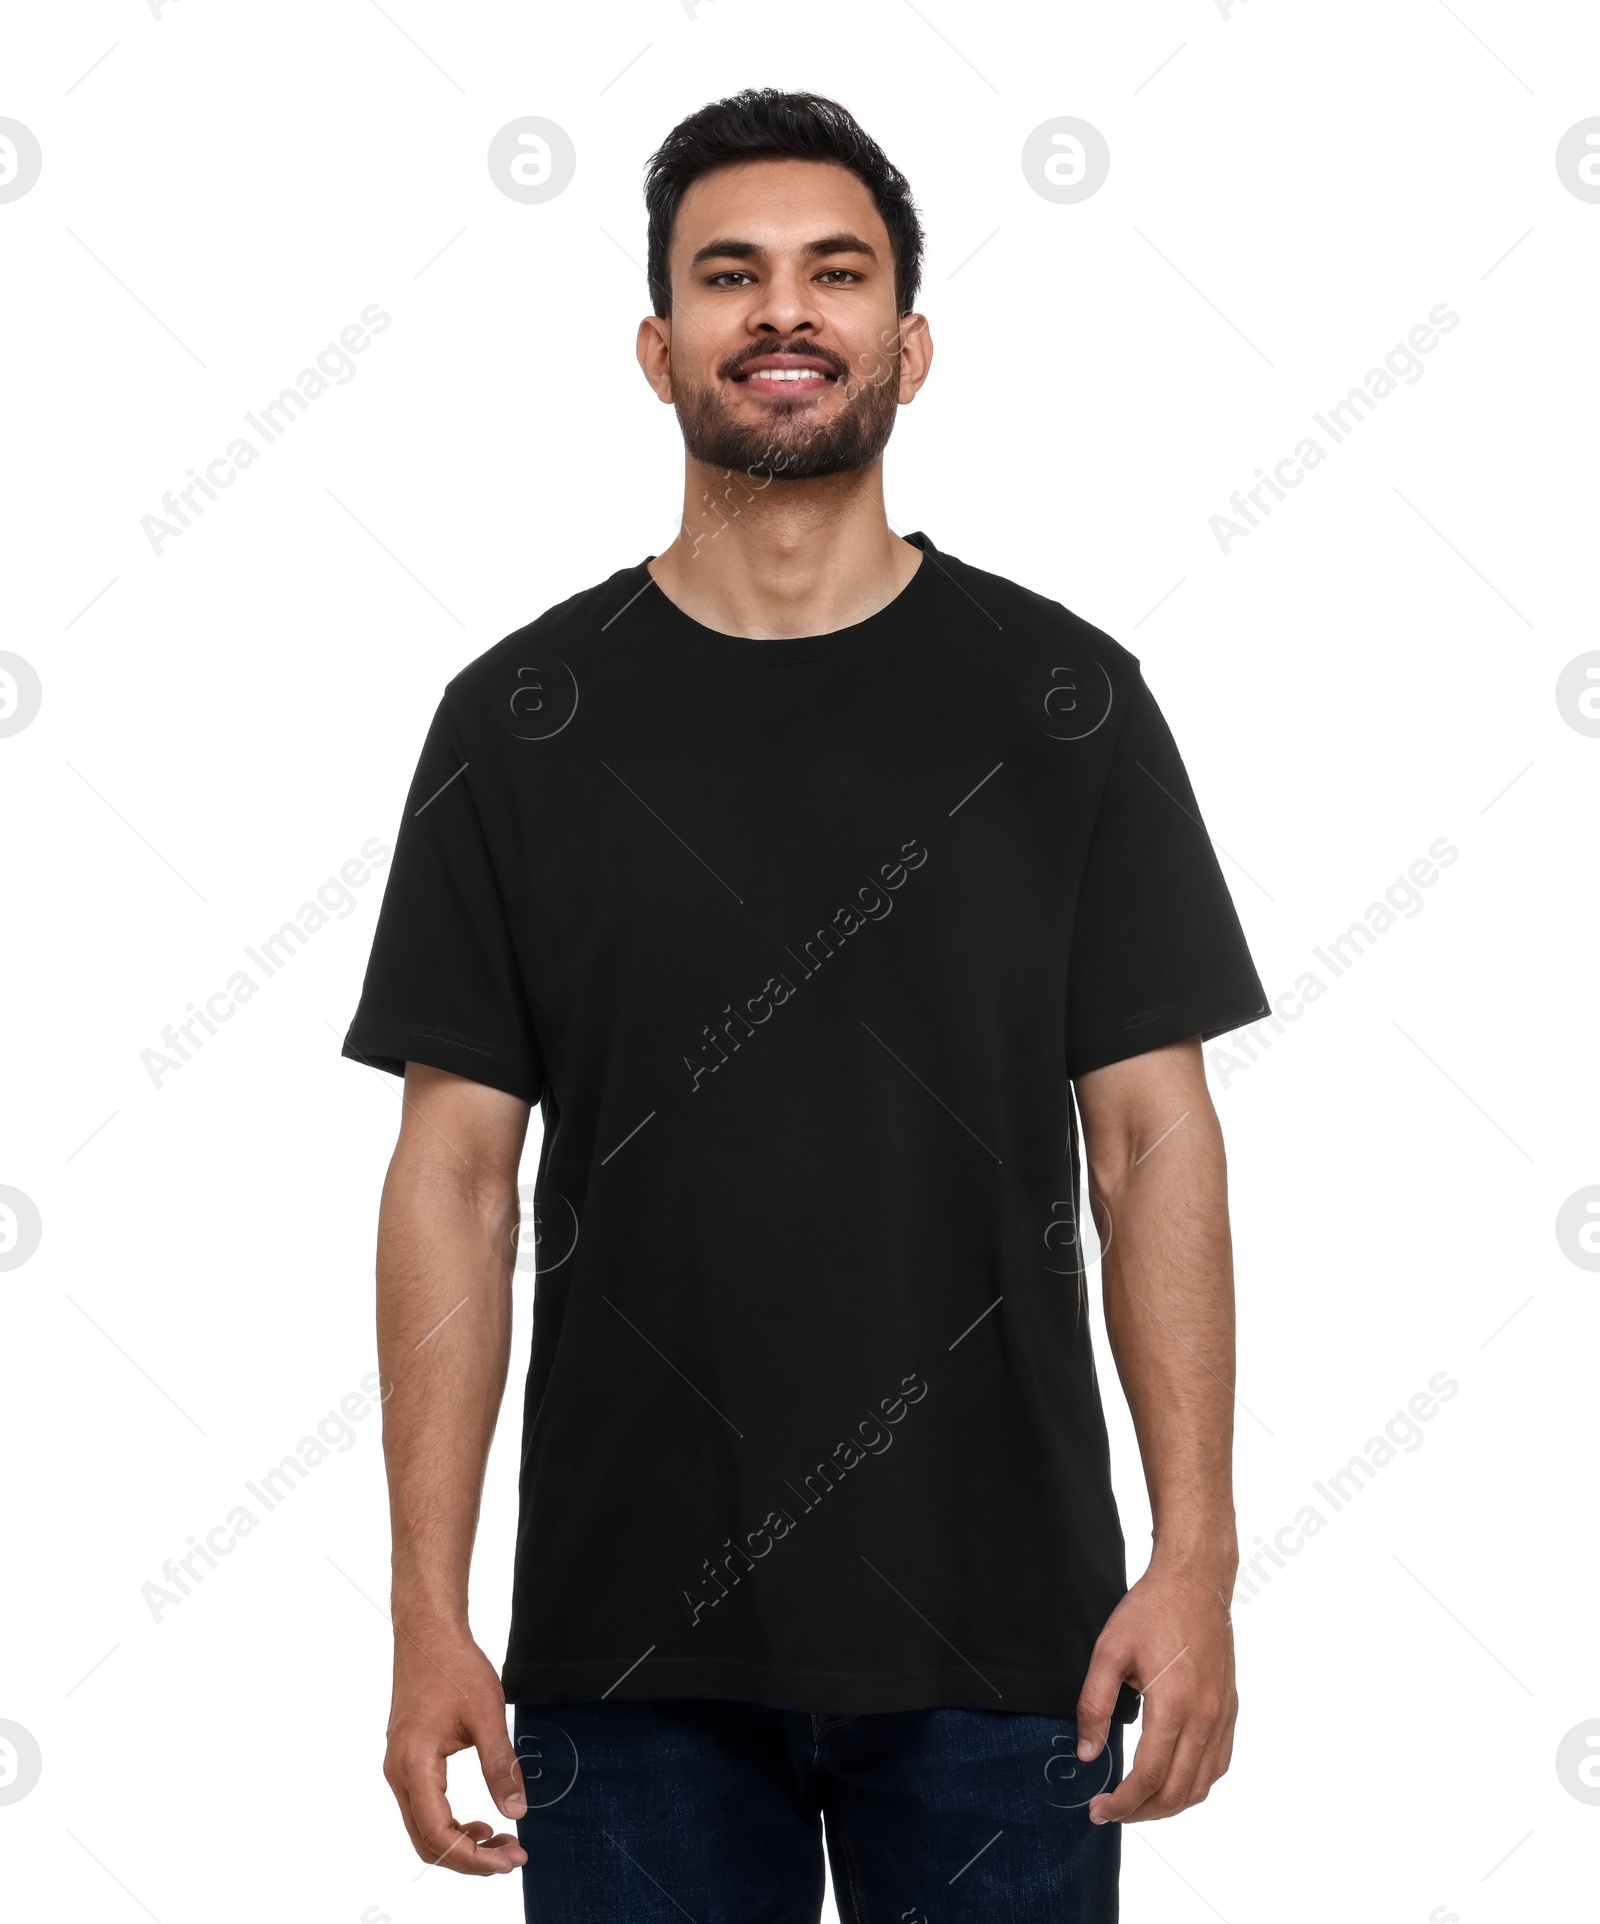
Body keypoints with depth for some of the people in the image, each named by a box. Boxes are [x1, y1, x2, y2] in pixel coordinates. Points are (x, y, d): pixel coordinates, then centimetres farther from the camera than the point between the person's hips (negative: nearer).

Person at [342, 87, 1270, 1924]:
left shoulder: (1063, 700, 1)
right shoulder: (524, 719, 2)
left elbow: (1152, 1136, 1)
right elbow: (458, 1170, 1)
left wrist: (1195, 1558, -7)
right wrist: (428, 1613, -4)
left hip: (997, 1631, 0)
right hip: (628, 1634, 0)